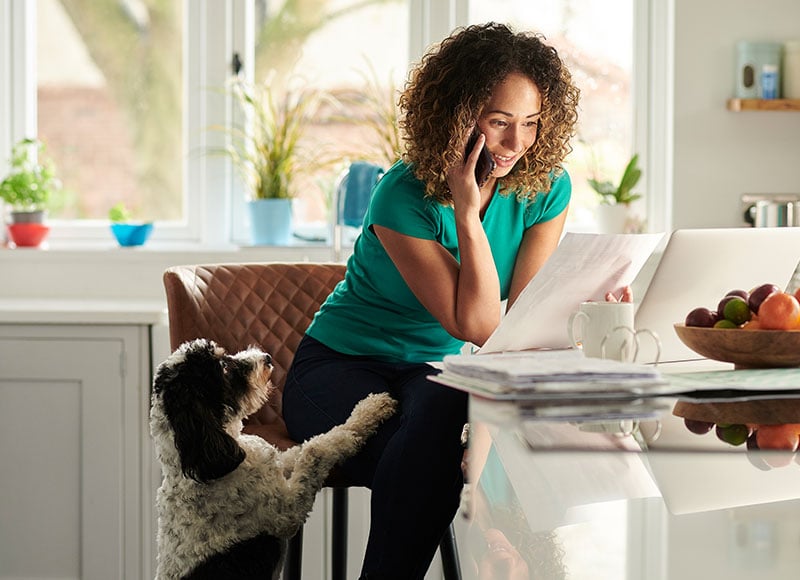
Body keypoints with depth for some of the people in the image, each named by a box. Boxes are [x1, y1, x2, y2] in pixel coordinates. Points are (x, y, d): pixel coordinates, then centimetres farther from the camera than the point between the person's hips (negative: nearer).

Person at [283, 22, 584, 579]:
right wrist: (467, 211, -28)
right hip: (342, 367, -4)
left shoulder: (546, 189, -6)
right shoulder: (405, 198, -21)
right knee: (424, 451, -36)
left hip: (438, 375, 4)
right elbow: (475, 325, -24)